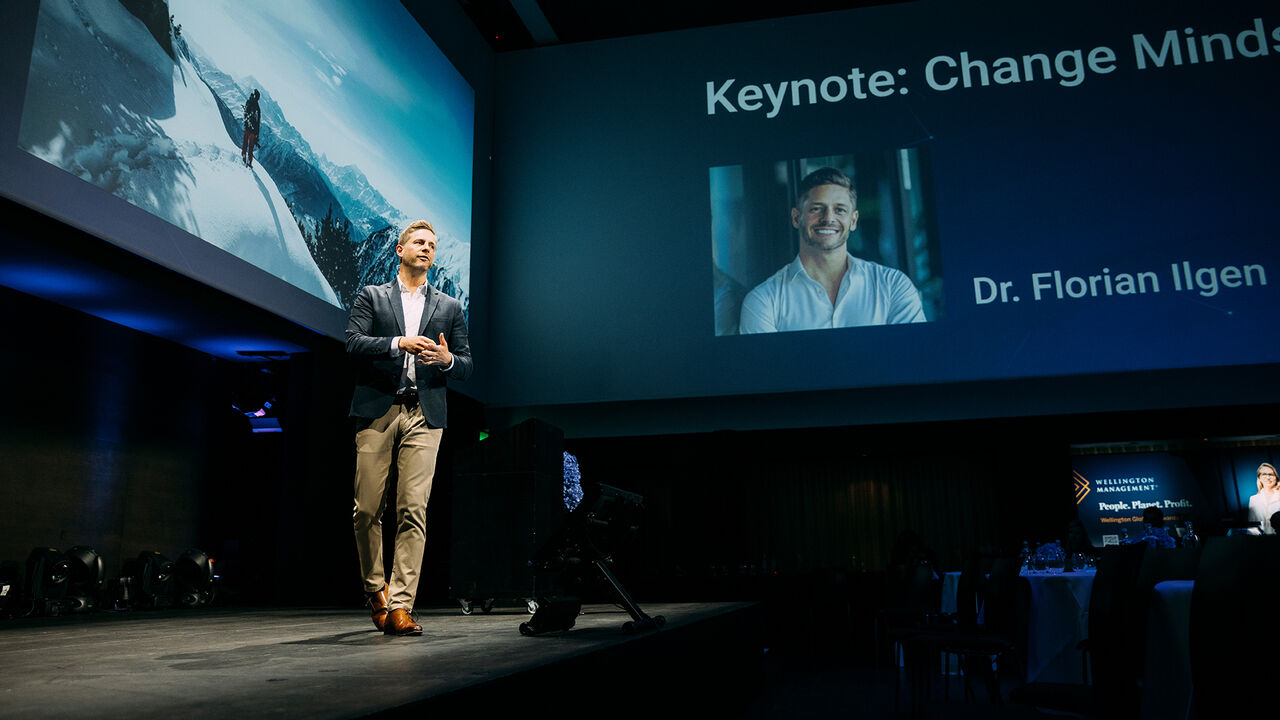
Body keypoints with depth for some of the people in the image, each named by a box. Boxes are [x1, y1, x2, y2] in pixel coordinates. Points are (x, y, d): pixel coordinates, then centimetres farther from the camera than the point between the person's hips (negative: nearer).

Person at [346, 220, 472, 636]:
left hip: (424, 416, 1)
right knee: (368, 509, 1)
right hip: (376, 413, -1)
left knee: (413, 511, -8)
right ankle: (375, 589, 23)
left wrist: (447, 359, -7)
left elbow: (466, 365, 15)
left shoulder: (449, 308, 18)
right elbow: (353, 343, -1)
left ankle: (400, 606, -6)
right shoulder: (371, 297, 13)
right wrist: (399, 343, -15)